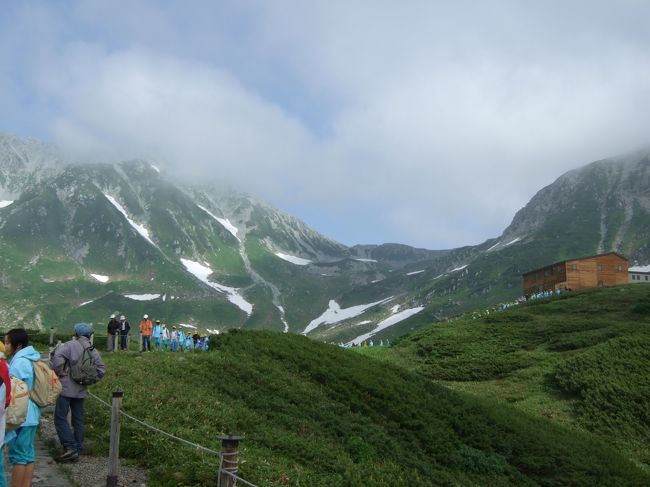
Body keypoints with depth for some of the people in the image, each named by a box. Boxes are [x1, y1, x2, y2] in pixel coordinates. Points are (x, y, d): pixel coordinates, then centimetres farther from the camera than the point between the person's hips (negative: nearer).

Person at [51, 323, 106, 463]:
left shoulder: (70, 345, -9)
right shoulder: (93, 351, 10)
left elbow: (58, 357, -25)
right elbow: (101, 370, 10)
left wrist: (59, 373, -12)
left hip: (66, 388, -6)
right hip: (81, 390, 6)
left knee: (60, 418, -4)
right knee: (78, 420, 12)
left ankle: (70, 448, -14)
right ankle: (77, 451, 15)